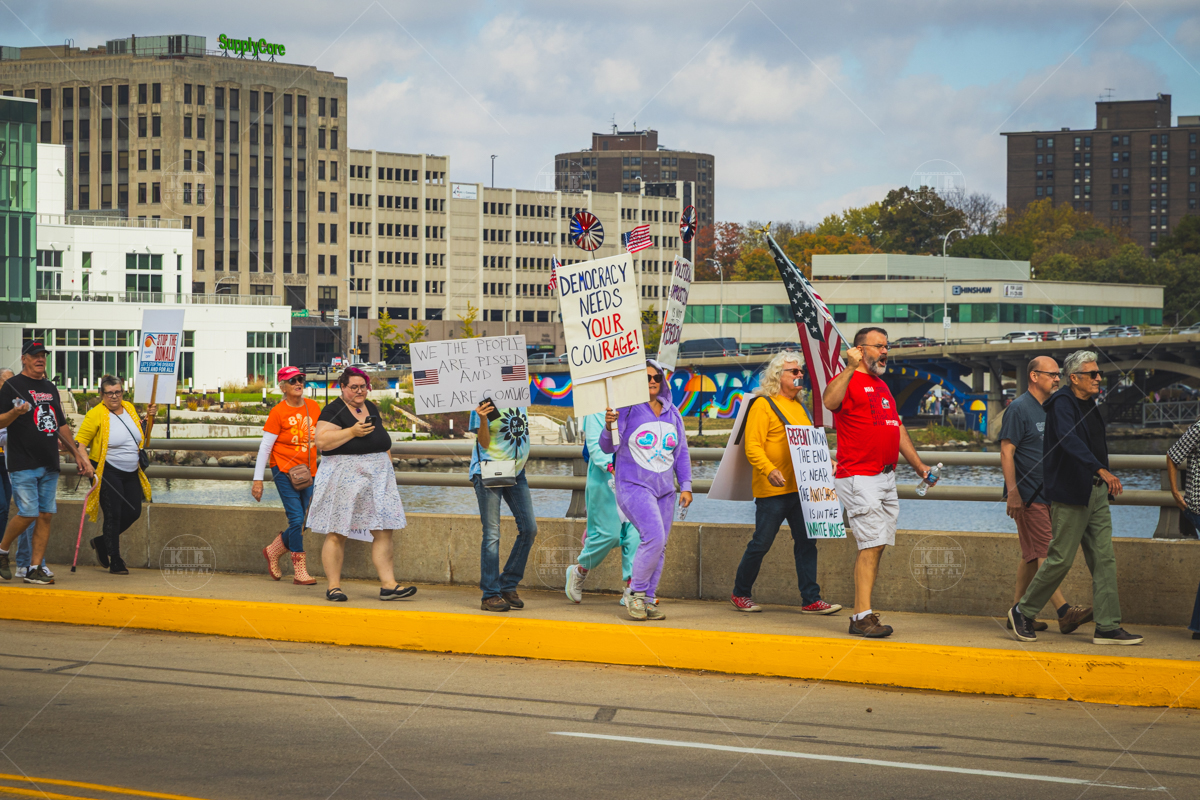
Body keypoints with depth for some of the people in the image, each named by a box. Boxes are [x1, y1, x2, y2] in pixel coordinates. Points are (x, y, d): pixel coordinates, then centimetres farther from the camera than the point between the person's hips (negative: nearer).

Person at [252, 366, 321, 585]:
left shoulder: (313, 407, 6)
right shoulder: (278, 413, -9)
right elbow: (265, 446, -8)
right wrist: (258, 479, -10)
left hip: (308, 472, 6)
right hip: (284, 470, -6)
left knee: (302, 523, 8)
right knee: (297, 520, -12)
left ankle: (272, 552, 32)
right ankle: (300, 573, -6)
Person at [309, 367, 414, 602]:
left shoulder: (371, 408, 17)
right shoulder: (333, 411, -5)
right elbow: (321, 441, -16)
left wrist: (388, 465, 18)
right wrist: (352, 432, -20)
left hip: (377, 477, 6)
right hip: (344, 479, -6)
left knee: (384, 531, -2)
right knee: (337, 534, -3)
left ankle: (388, 585, -2)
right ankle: (333, 587, 3)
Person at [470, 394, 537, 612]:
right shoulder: (485, 403, -10)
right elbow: (484, 442, -12)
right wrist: (482, 419, -29)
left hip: (515, 471, 6)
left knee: (529, 528, 1)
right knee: (492, 533, -6)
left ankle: (508, 585, 12)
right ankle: (490, 595, -2)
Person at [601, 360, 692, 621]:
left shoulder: (672, 413, 12)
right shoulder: (627, 409, -5)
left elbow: (681, 453, 17)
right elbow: (608, 447, -9)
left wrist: (686, 486, 10)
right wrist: (609, 427, -29)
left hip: (665, 490, 6)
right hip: (634, 485, -6)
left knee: (659, 548, 3)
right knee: (654, 536, -20)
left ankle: (647, 600, 10)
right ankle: (636, 592, -7)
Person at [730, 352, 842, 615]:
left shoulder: (799, 406, 17)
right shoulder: (763, 405, -6)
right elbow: (752, 446, -14)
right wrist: (769, 470, -29)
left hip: (800, 487, 7)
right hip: (772, 490, -7)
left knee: (806, 541, 1)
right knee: (761, 544, 0)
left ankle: (811, 599, 2)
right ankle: (740, 594, 16)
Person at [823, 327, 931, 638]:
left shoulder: (882, 387, 23)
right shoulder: (848, 381, -7)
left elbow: (898, 428, 29)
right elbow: (829, 401, -30)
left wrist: (918, 465, 27)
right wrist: (851, 368, -31)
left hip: (886, 478, 9)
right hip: (858, 477, -9)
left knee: (878, 546, 6)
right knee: (872, 544, -14)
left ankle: (860, 616, 10)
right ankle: (863, 617, -14)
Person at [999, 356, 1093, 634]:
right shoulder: (1019, 408, -9)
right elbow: (1006, 452, -14)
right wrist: (1013, 492, -20)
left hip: (1047, 495, 9)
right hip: (1027, 497, -9)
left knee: (1032, 556, 10)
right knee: (1043, 554, -10)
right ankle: (1064, 611, -15)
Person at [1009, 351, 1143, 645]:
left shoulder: (1089, 405, 15)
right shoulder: (1062, 403, -13)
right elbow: (1069, 440, -30)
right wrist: (1101, 470, -40)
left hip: (1096, 492, 9)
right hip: (1070, 493, -9)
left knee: (1104, 559, 3)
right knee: (1061, 559, -5)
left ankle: (1108, 627, 4)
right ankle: (1023, 612, 12)